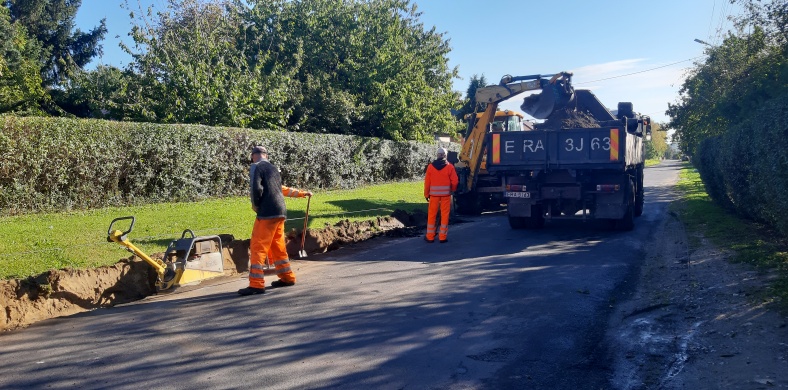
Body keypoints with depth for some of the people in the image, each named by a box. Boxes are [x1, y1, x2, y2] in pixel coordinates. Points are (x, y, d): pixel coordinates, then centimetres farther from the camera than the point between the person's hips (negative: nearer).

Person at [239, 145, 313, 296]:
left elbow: (256, 189, -15)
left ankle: (256, 284, -8)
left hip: (267, 213, -8)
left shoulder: (255, 167, -4)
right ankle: (287, 277, 25)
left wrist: (256, 206, -1)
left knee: (257, 247, -5)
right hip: (280, 212, 8)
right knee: (277, 246, 18)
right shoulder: (273, 168, 19)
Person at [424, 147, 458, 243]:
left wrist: (426, 194, 9)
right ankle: (443, 237, 7)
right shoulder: (450, 167, -5)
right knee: (444, 215, 5)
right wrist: (452, 190, 14)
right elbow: (454, 181, -6)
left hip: (434, 194, 1)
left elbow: (427, 182, -1)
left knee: (432, 215, 8)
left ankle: (430, 236, 12)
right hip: (446, 194, -1)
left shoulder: (430, 166, -2)